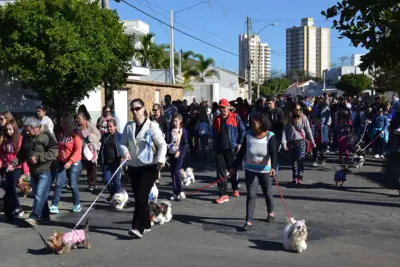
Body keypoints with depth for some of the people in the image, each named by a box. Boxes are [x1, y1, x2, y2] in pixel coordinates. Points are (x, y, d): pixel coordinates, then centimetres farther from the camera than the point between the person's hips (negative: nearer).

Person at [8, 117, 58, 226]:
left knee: (40, 194, -15)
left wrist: (38, 158, -24)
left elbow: (54, 152, -21)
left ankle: (34, 217, -13)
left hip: (46, 170, -8)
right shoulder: (26, 138, 8)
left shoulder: (47, 136, -15)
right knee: (37, 195, 12)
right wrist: (13, 164, -2)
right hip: (34, 171, 8)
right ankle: (44, 216, 21)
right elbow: (22, 154, 14)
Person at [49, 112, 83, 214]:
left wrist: (70, 162, -22)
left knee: (73, 185, 3)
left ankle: (77, 204, 21)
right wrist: (57, 159, 1)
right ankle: (54, 206, -4)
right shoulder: (60, 134, 8)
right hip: (61, 163, 4)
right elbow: (58, 148, 12)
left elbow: (78, 151, -14)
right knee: (58, 184, -4)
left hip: (74, 163, -4)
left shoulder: (76, 134, -9)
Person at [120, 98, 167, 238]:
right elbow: (123, 143, 6)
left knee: (141, 197, -13)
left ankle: (138, 227, -15)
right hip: (133, 166, 5)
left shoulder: (152, 126, -5)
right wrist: (125, 152, -16)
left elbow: (162, 144, -7)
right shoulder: (128, 126, 9)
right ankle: (146, 224, 24)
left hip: (149, 166, -5)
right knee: (138, 197, 10)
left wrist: (161, 159, -22)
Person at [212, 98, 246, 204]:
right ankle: (223, 194, 1)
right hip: (219, 149, 3)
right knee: (220, 172, -2)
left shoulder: (235, 117, -2)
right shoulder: (217, 119, 10)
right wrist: (214, 147, 12)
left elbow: (242, 130, -1)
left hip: (231, 149, -3)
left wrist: (239, 143, -6)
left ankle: (235, 189, 33)